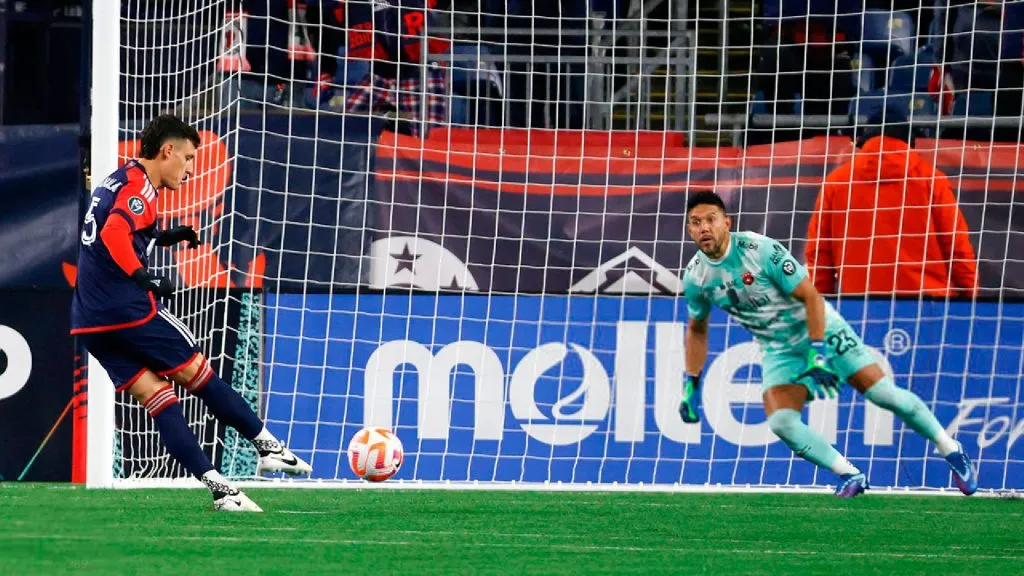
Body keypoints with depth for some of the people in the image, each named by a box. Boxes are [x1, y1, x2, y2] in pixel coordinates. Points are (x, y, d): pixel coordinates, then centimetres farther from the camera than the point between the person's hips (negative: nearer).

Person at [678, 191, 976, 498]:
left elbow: (811, 297, -19)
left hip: (820, 331, -4)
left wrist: (818, 352, -25)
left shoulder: (762, 250, -24)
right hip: (779, 350, 4)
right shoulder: (695, 278, -8)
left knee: (882, 392, -9)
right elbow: (697, 328, 11)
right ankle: (850, 475, -4)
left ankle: (952, 450, 8)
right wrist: (691, 384, 9)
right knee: (780, 422, -18)